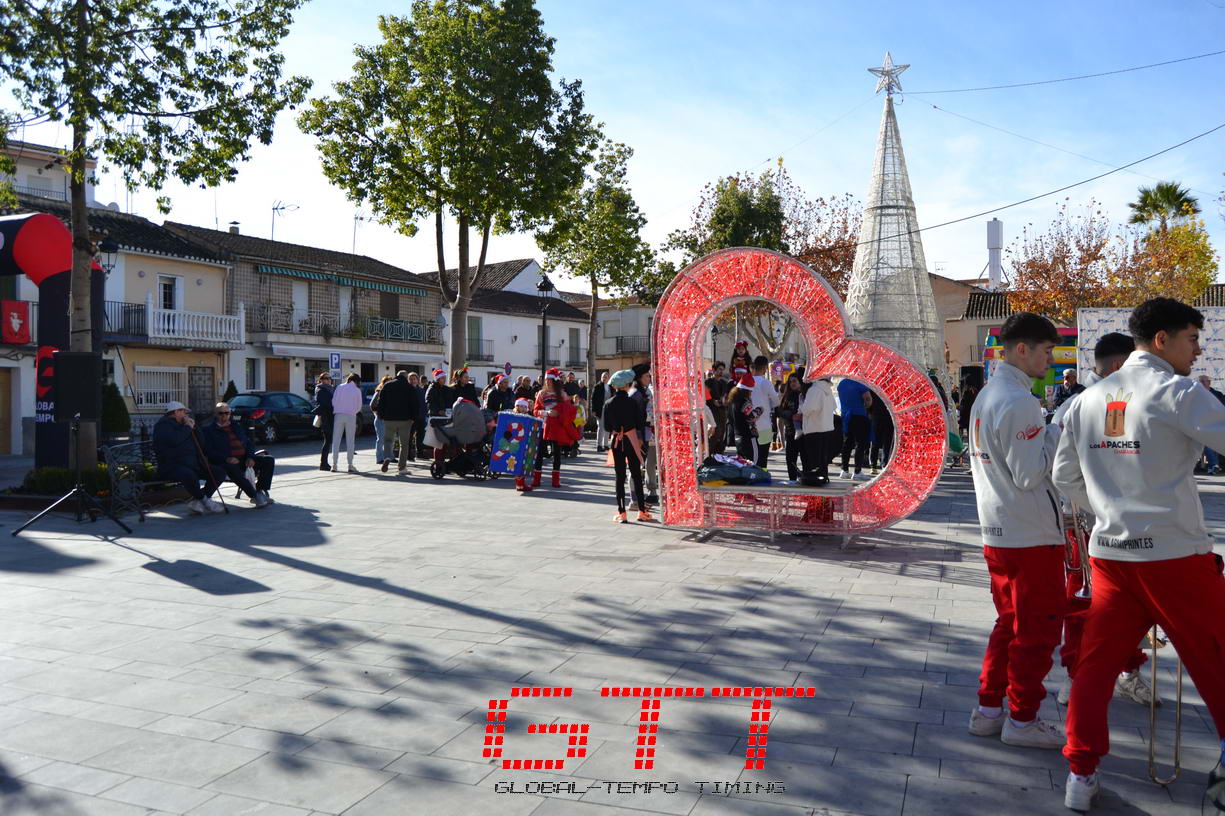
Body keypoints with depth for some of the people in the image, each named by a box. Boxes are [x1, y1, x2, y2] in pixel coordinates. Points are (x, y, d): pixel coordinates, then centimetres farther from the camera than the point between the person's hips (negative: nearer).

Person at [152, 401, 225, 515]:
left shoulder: (181, 424, 26)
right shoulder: (163, 424, -1)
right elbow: (174, 439, -23)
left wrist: (193, 427, 10)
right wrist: (188, 428, -9)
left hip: (191, 463, 9)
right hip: (171, 466, -9)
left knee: (220, 472, -5)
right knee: (189, 475, -41)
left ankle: (196, 502, -12)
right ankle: (205, 500, -15)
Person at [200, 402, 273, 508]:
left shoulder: (237, 427, 26)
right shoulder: (208, 430, 8)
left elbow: (249, 443, 21)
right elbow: (208, 451, -6)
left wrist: (250, 457, -2)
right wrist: (227, 459, -23)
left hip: (244, 459, 6)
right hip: (226, 462, -6)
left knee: (269, 460, -13)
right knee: (231, 468, -41)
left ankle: (260, 491, -20)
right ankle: (255, 496, -41)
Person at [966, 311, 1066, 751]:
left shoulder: (985, 395, 11)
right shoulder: (1019, 401, -19)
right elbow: (1030, 474, -21)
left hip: (996, 531, 9)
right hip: (1032, 535, -9)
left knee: (1010, 624, 19)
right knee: (1038, 629, 4)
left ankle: (988, 709, 25)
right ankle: (1022, 719, 14)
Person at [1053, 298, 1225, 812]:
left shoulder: (1089, 399, 9)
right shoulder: (1177, 393, -9)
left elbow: (1065, 476, 13)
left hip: (1110, 552, 6)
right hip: (1174, 554, -5)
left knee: (1096, 664, 11)